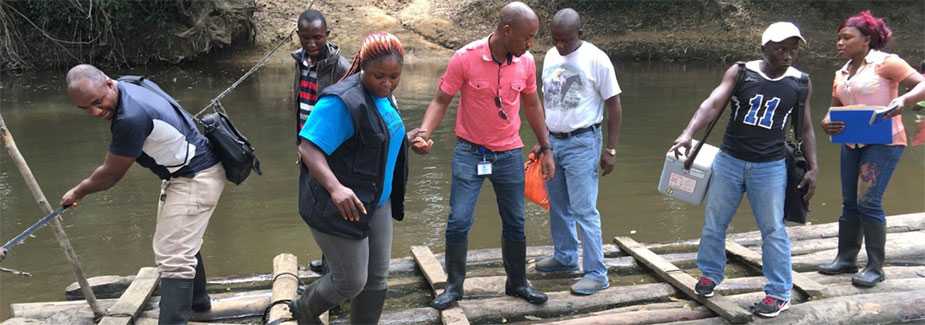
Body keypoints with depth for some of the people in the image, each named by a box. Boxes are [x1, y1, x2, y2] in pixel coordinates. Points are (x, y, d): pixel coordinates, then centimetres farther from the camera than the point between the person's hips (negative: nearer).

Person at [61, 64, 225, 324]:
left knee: (172, 258, -17)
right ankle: (196, 300, 47)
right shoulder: (131, 83, -4)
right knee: (182, 243, 28)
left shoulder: (131, 118, -32)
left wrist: (77, 193, 0)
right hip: (183, 174, 11)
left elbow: (112, 174, -16)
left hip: (196, 178, -11)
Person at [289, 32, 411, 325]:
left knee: (377, 279, 12)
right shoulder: (342, 101, -22)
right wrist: (335, 188, -40)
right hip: (341, 207, -8)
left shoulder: (382, 96, 7)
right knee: (351, 282, 1)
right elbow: (308, 148, -28)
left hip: (377, 203, 8)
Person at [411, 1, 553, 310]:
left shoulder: (526, 62, -5)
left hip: (510, 154, 3)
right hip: (470, 152, -3)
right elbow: (440, 101, -9)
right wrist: (424, 133, -27)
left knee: (515, 224, 11)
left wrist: (546, 148, 12)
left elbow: (532, 105, 10)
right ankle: (454, 286, 14)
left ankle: (517, 283, 30)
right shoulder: (465, 58, -17)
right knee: (458, 221, -6)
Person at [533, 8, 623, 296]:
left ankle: (596, 274, 1)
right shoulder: (550, 56, 7)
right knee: (558, 206, 16)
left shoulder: (596, 59, -11)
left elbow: (614, 105, -8)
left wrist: (611, 149, -10)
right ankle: (565, 257, 33)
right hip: (553, 141, 6)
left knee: (584, 210, -7)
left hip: (581, 143, -6)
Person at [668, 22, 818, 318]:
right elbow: (712, 104, -21)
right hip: (728, 160, 1)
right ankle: (710, 273, 34)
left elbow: (805, 129, 7)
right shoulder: (739, 73, -8)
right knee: (714, 223, 13)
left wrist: (812, 168, 3)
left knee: (773, 230, 4)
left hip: (771, 167, 0)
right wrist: (688, 133, -37)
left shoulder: (800, 83, -2)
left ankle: (779, 293, 17)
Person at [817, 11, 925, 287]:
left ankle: (875, 268, -2)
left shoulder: (885, 62, -8)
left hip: (883, 142, -7)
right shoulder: (841, 74, 11)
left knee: (868, 202, -12)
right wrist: (828, 123, -8)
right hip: (852, 143, 7)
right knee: (849, 202, 9)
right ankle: (846, 258, 20)